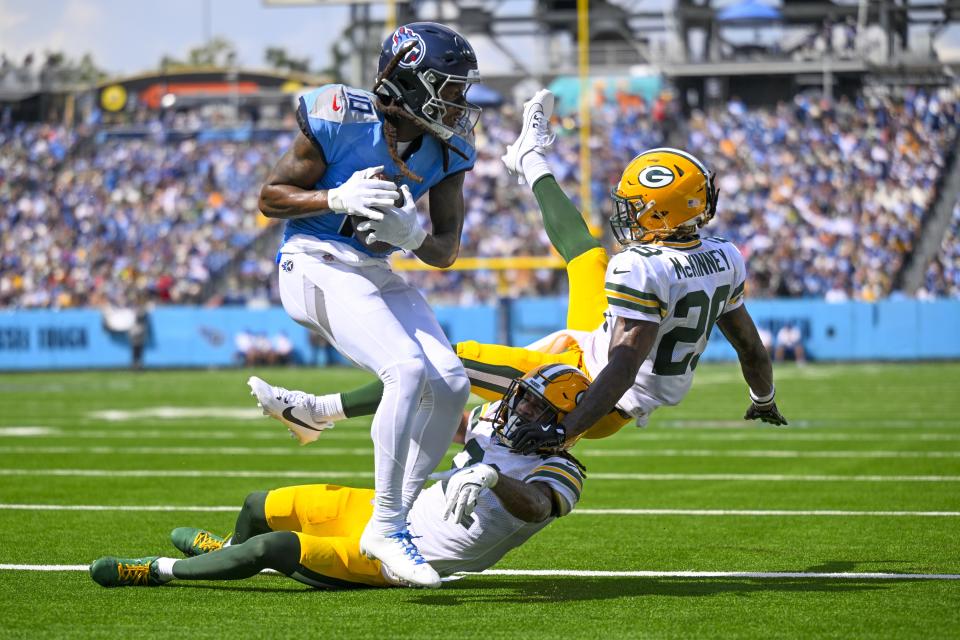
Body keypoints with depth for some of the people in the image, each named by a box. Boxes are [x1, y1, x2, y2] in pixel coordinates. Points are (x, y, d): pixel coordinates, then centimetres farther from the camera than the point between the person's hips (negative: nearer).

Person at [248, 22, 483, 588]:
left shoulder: (446, 150, 1)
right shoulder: (340, 119, -16)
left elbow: (446, 253, 5)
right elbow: (271, 197, -8)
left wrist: (413, 235, -18)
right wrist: (337, 198, -25)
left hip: (377, 275, 7)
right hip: (317, 265, -7)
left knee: (450, 384, -6)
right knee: (409, 369, -26)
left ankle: (403, 513, 7)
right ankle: (385, 526, -20)